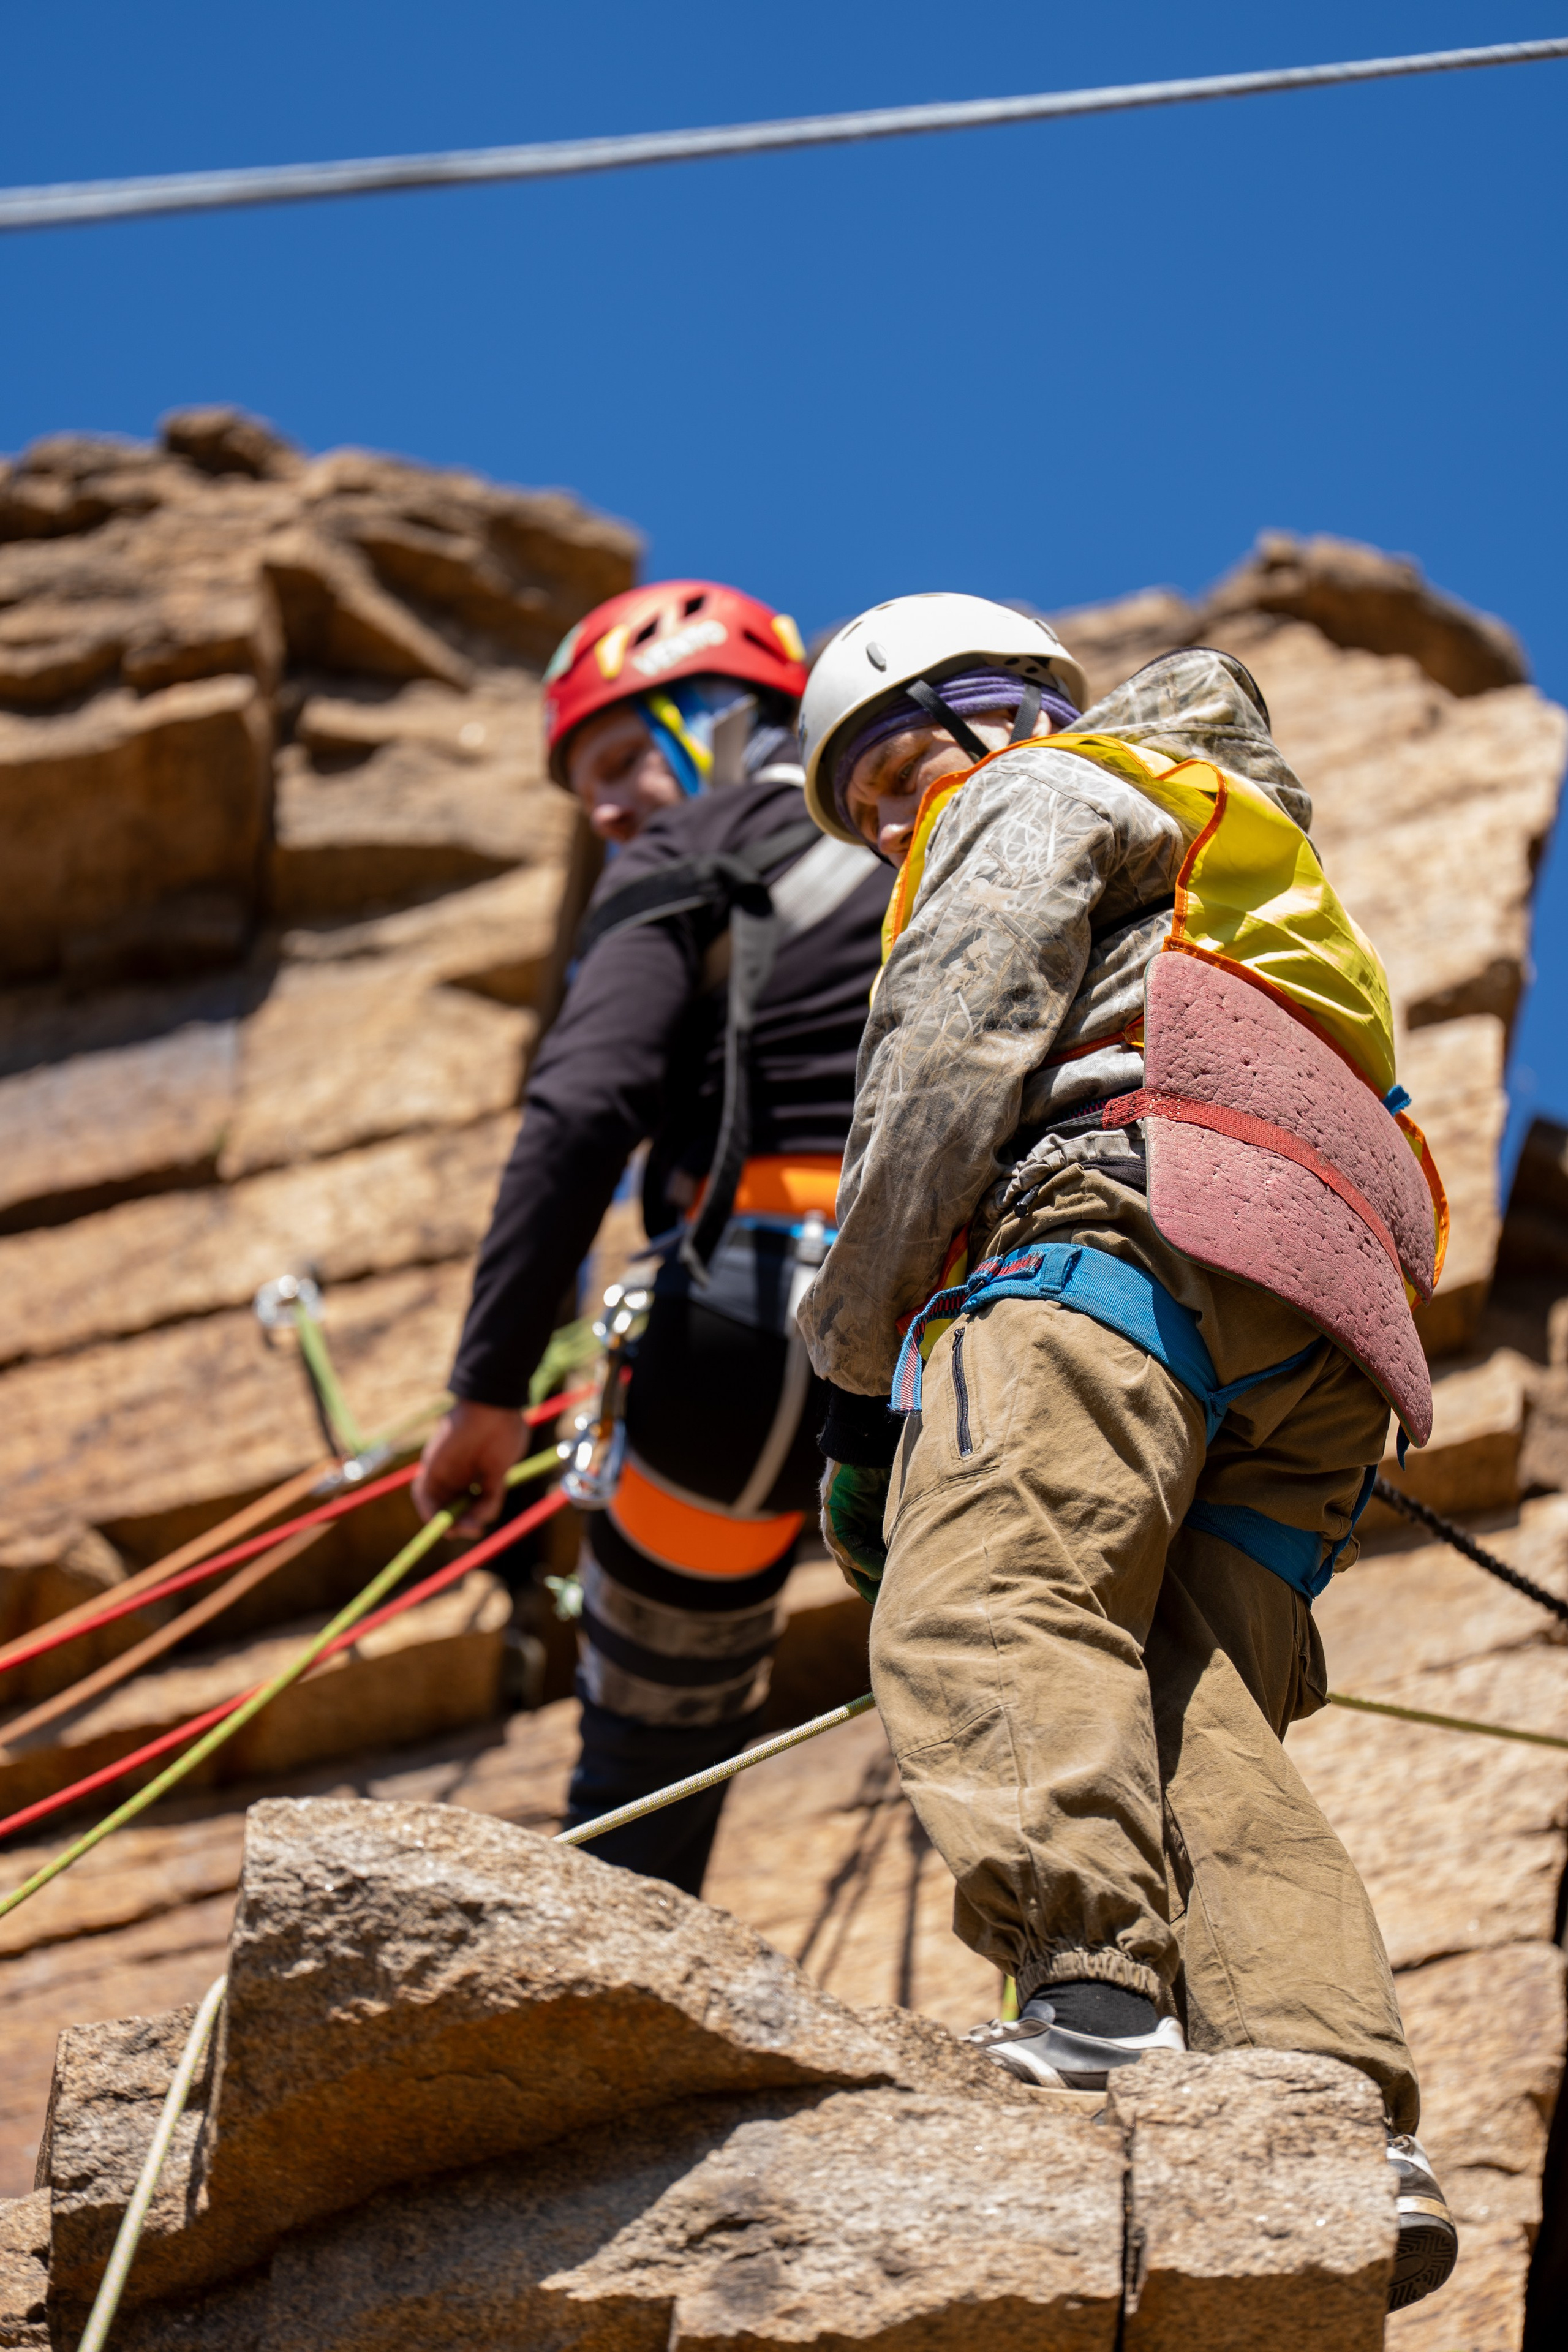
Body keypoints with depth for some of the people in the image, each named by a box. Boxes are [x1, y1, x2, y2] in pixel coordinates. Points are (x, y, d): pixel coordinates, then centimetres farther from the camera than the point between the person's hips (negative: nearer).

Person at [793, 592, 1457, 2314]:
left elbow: (948, 1066, 4)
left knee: (986, 1606, -26)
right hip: (1326, 1344, 8)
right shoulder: (1230, 911, 46)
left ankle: (1094, 1997, -48)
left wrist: (854, 1356, 4)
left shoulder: (1041, 793, 21)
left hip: (1134, 1218, -8)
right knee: (1195, 1721, -8)